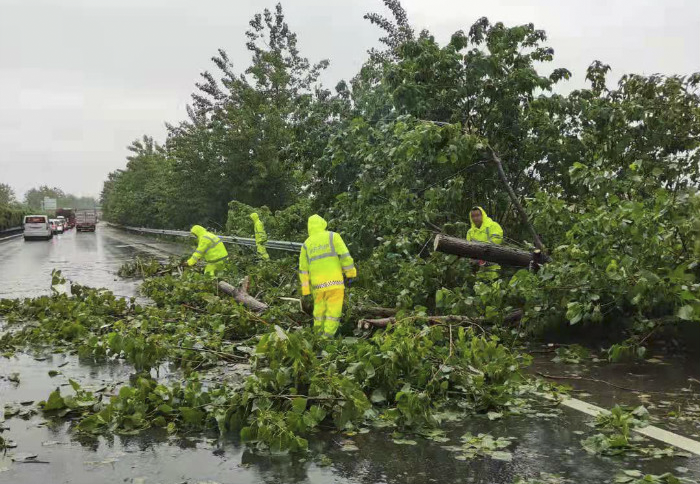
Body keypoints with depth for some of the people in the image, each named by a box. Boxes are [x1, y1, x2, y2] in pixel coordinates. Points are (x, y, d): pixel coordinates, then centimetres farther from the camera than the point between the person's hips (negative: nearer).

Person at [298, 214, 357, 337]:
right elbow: (345, 256, -6)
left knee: (319, 310, 18)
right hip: (335, 281, -4)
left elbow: (303, 269, 12)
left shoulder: (306, 244, 14)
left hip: (317, 284, 4)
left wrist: (306, 290, 15)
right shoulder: (333, 236, 4)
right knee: (333, 312, 0)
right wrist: (350, 273, 3)